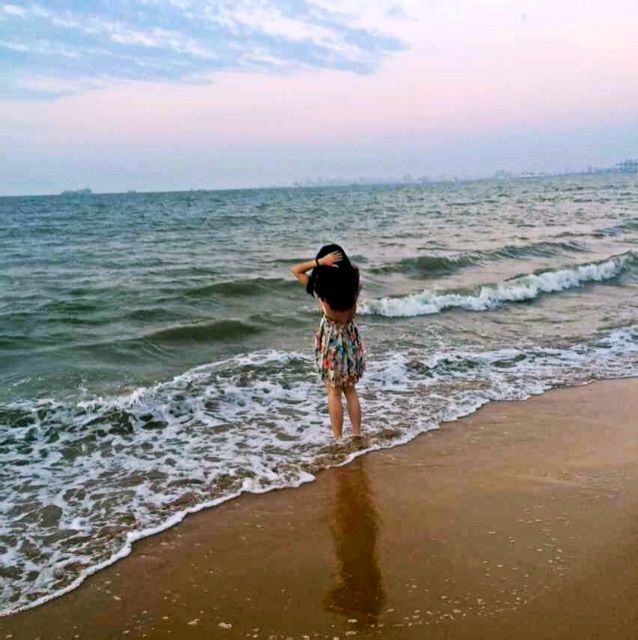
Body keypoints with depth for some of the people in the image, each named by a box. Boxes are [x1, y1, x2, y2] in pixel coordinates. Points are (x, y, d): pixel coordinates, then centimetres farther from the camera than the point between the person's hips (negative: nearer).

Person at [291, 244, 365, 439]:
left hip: (332, 339, -4)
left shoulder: (322, 286, -19)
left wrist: (320, 262, -19)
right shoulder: (352, 281, -9)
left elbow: (295, 270, -10)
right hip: (351, 336, 4)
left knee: (334, 392, 8)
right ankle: (357, 435, 23)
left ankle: (338, 439, 14)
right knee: (350, 390, 17)